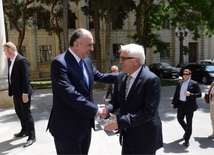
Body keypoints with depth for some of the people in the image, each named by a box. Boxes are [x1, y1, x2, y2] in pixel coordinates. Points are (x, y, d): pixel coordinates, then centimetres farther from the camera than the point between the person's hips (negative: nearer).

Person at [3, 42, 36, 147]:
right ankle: (24, 131, 39)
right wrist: (10, 89, 15)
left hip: (23, 93, -9)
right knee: (19, 113, 21)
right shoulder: (12, 61, 11)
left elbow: (26, 77, -23)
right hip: (16, 93, 9)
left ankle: (32, 137, 12)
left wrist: (25, 93, -25)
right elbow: (12, 77, 16)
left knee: (26, 114, -1)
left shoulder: (22, 60, -18)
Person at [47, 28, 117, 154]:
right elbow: (70, 94, -30)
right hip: (68, 126, -8)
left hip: (85, 123, 8)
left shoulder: (86, 61, 5)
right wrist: (96, 109, -25)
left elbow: (99, 76, 15)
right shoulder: (60, 63, -22)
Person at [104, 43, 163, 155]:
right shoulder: (120, 77, 0)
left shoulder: (151, 80, -22)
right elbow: (116, 100, 8)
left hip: (145, 137, -6)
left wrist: (120, 121, -30)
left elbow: (149, 112, -26)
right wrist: (108, 109, -15)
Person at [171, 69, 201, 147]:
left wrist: (190, 94, -24)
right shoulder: (179, 82, 7)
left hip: (189, 105, -5)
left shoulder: (194, 84, -7)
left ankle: (187, 140, 18)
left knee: (189, 123, 4)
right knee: (180, 119, 14)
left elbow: (199, 94, -9)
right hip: (181, 104, 5)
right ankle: (187, 131, 43)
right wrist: (173, 103, 9)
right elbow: (176, 93, 11)